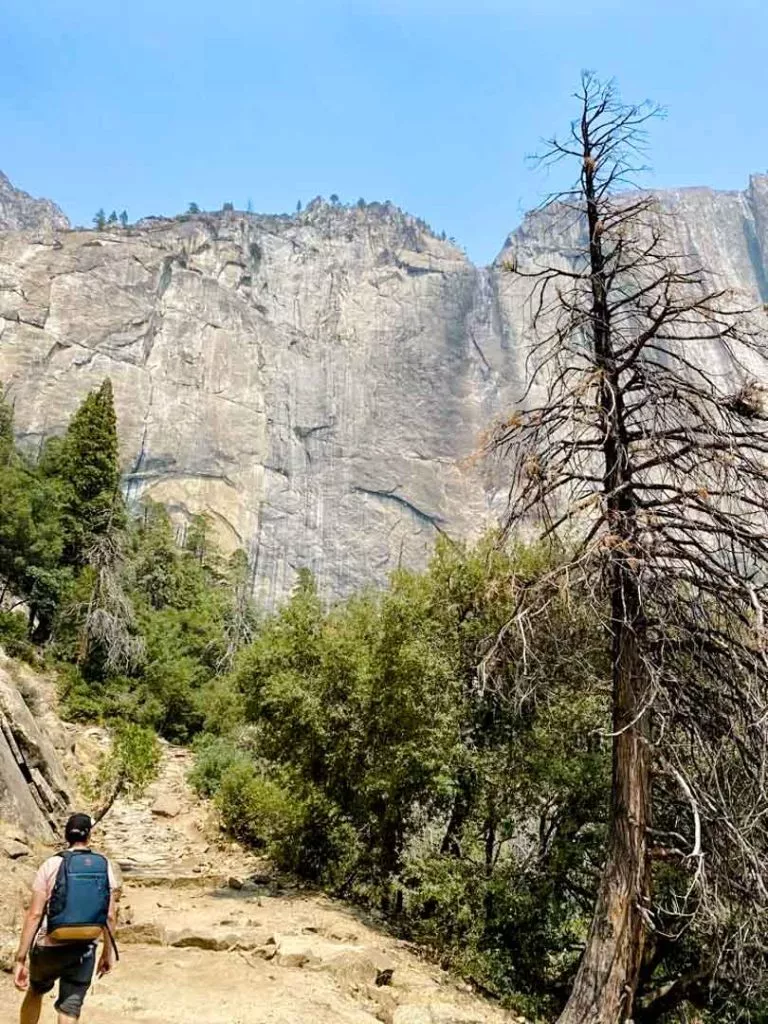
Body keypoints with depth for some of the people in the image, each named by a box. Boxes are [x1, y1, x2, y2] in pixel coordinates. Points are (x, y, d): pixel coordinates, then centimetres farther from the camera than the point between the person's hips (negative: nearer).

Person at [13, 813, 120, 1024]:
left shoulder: (51, 864, -8)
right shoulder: (104, 865, -1)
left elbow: (35, 914, -12)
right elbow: (110, 916, -1)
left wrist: (20, 959, -7)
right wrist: (108, 952, 10)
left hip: (49, 947, 0)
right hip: (83, 949, 0)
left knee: (36, 991, 29)